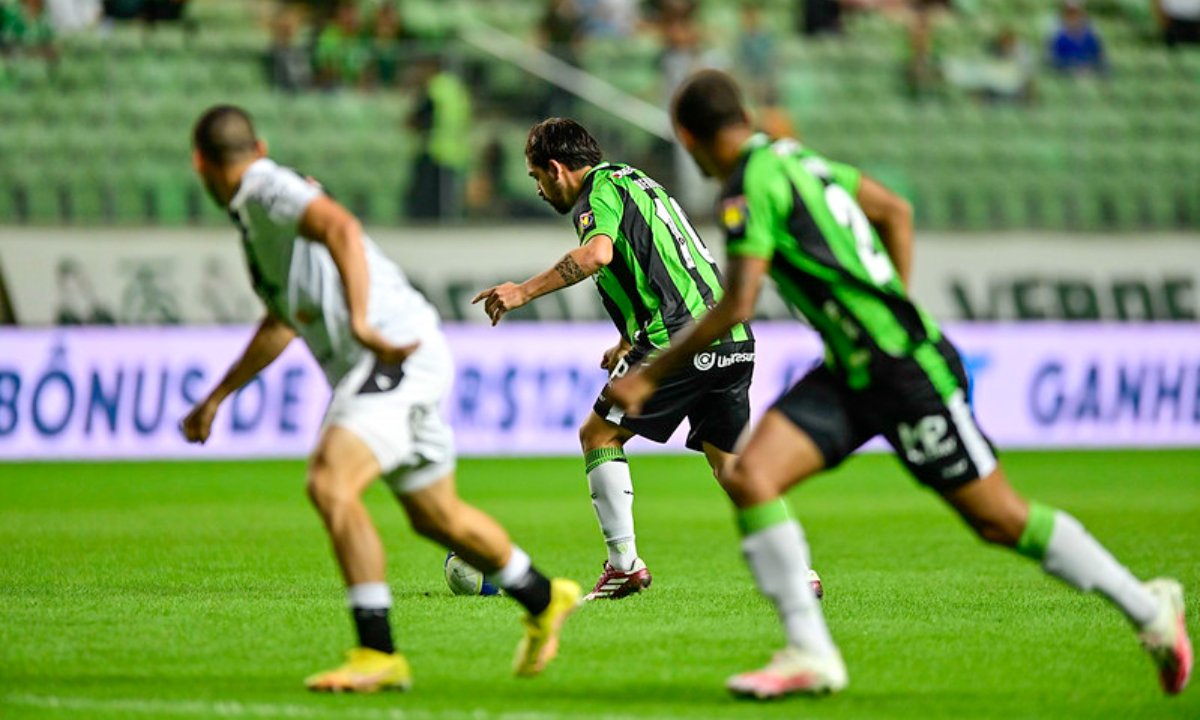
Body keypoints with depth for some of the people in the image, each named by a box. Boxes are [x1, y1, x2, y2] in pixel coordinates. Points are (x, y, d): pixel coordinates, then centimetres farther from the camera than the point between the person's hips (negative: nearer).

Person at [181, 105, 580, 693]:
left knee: (330, 484, -25)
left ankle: (378, 655, -27)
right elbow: (281, 323, 34)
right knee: (437, 517, 23)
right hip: (385, 364, 10)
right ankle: (544, 601, 45)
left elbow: (341, 228, -30)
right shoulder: (253, 211, 21)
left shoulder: (269, 190, -10)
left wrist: (362, 322, -42)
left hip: (398, 354, -10)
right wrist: (215, 398, 37)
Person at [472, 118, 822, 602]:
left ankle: (624, 565, 1)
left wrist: (525, 291, -21)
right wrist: (631, 341, 36)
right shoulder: (635, 182, 27)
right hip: (734, 340, 9)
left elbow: (597, 253, -24)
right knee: (730, 465, 13)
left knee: (598, 435, 5)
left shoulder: (599, 191, -2)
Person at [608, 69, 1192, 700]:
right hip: (850, 375, 9)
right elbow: (896, 211, 21)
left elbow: (736, 306, -22)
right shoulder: (793, 158, 10)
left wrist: (650, 375, -14)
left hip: (909, 371, -9)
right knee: (748, 476, -7)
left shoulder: (753, 185, -17)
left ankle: (1150, 609, 17)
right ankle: (810, 655, -9)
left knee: (1000, 519, 1)